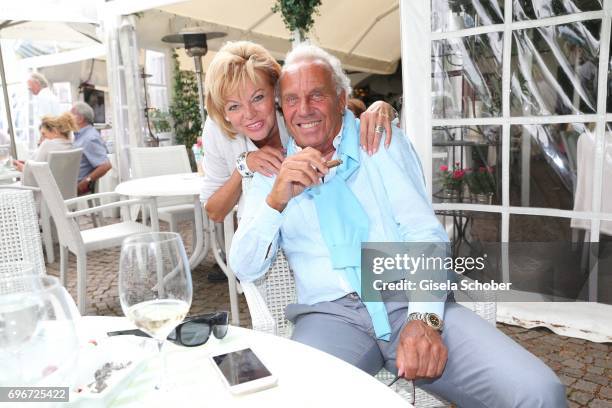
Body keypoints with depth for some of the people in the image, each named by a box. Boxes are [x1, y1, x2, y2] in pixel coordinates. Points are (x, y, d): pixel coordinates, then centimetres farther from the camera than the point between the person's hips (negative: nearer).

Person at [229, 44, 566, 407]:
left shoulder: (383, 142, 11)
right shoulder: (273, 175, 14)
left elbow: (426, 233, 1)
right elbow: (245, 269, 6)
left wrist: (424, 317, -15)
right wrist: (277, 199, -10)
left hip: (408, 300, 0)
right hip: (331, 313, 1)